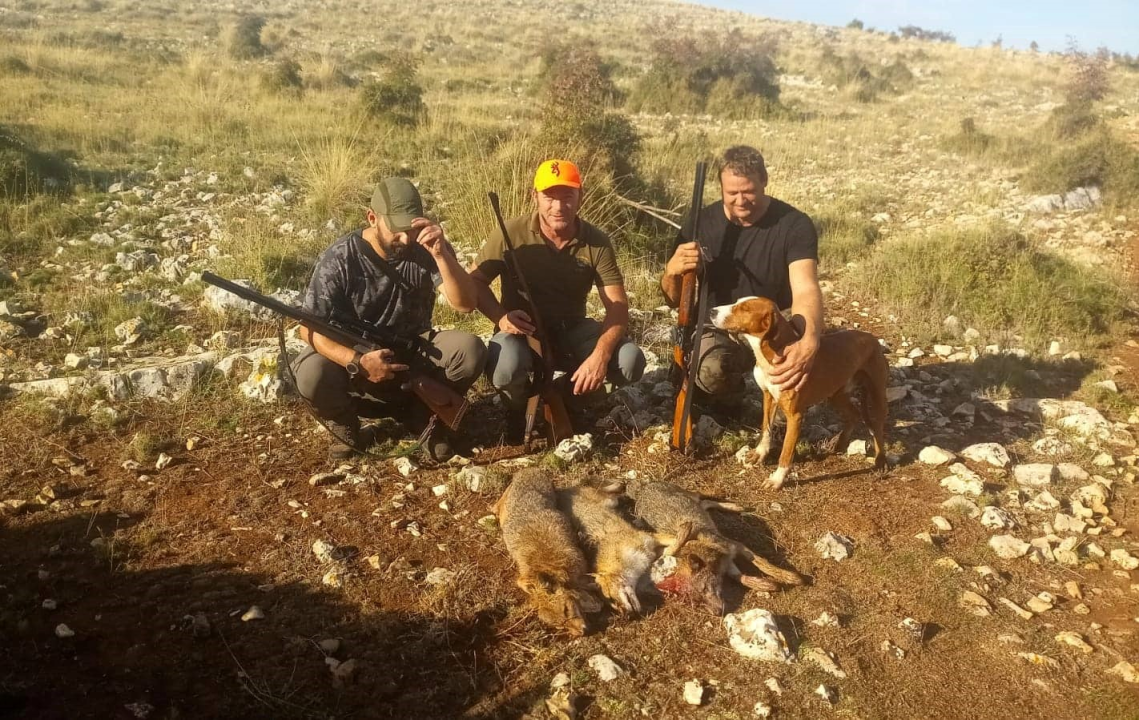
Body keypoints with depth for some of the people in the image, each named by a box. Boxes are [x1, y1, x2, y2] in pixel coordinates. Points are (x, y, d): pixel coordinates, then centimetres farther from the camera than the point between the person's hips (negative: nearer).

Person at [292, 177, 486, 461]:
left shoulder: (427, 249, -11)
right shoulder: (338, 260, -16)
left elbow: (466, 303, -21)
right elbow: (310, 328, -17)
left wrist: (441, 253, -36)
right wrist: (357, 362, -33)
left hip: (416, 353, 2)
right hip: (355, 359, -1)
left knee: (471, 350, -27)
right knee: (312, 374, -33)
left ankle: (429, 417, 1)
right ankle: (347, 430, 1)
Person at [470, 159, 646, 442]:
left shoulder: (596, 241, -10)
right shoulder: (511, 234, -14)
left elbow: (617, 306, -13)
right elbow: (475, 281, -4)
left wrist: (600, 355, -32)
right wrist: (500, 316, -25)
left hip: (572, 329, 3)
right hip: (522, 329, -3)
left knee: (630, 361, -22)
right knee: (505, 369, -38)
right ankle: (519, 406, 2)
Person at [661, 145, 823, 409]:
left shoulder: (794, 224, -14)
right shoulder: (702, 223, -9)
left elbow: (805, 290, -30)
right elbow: (674, 300, -1)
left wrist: (809, 342, -54)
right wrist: (672, 271, -28)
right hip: (721, 330, 0)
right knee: (709, 371, -35)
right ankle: (727, 393, 5)